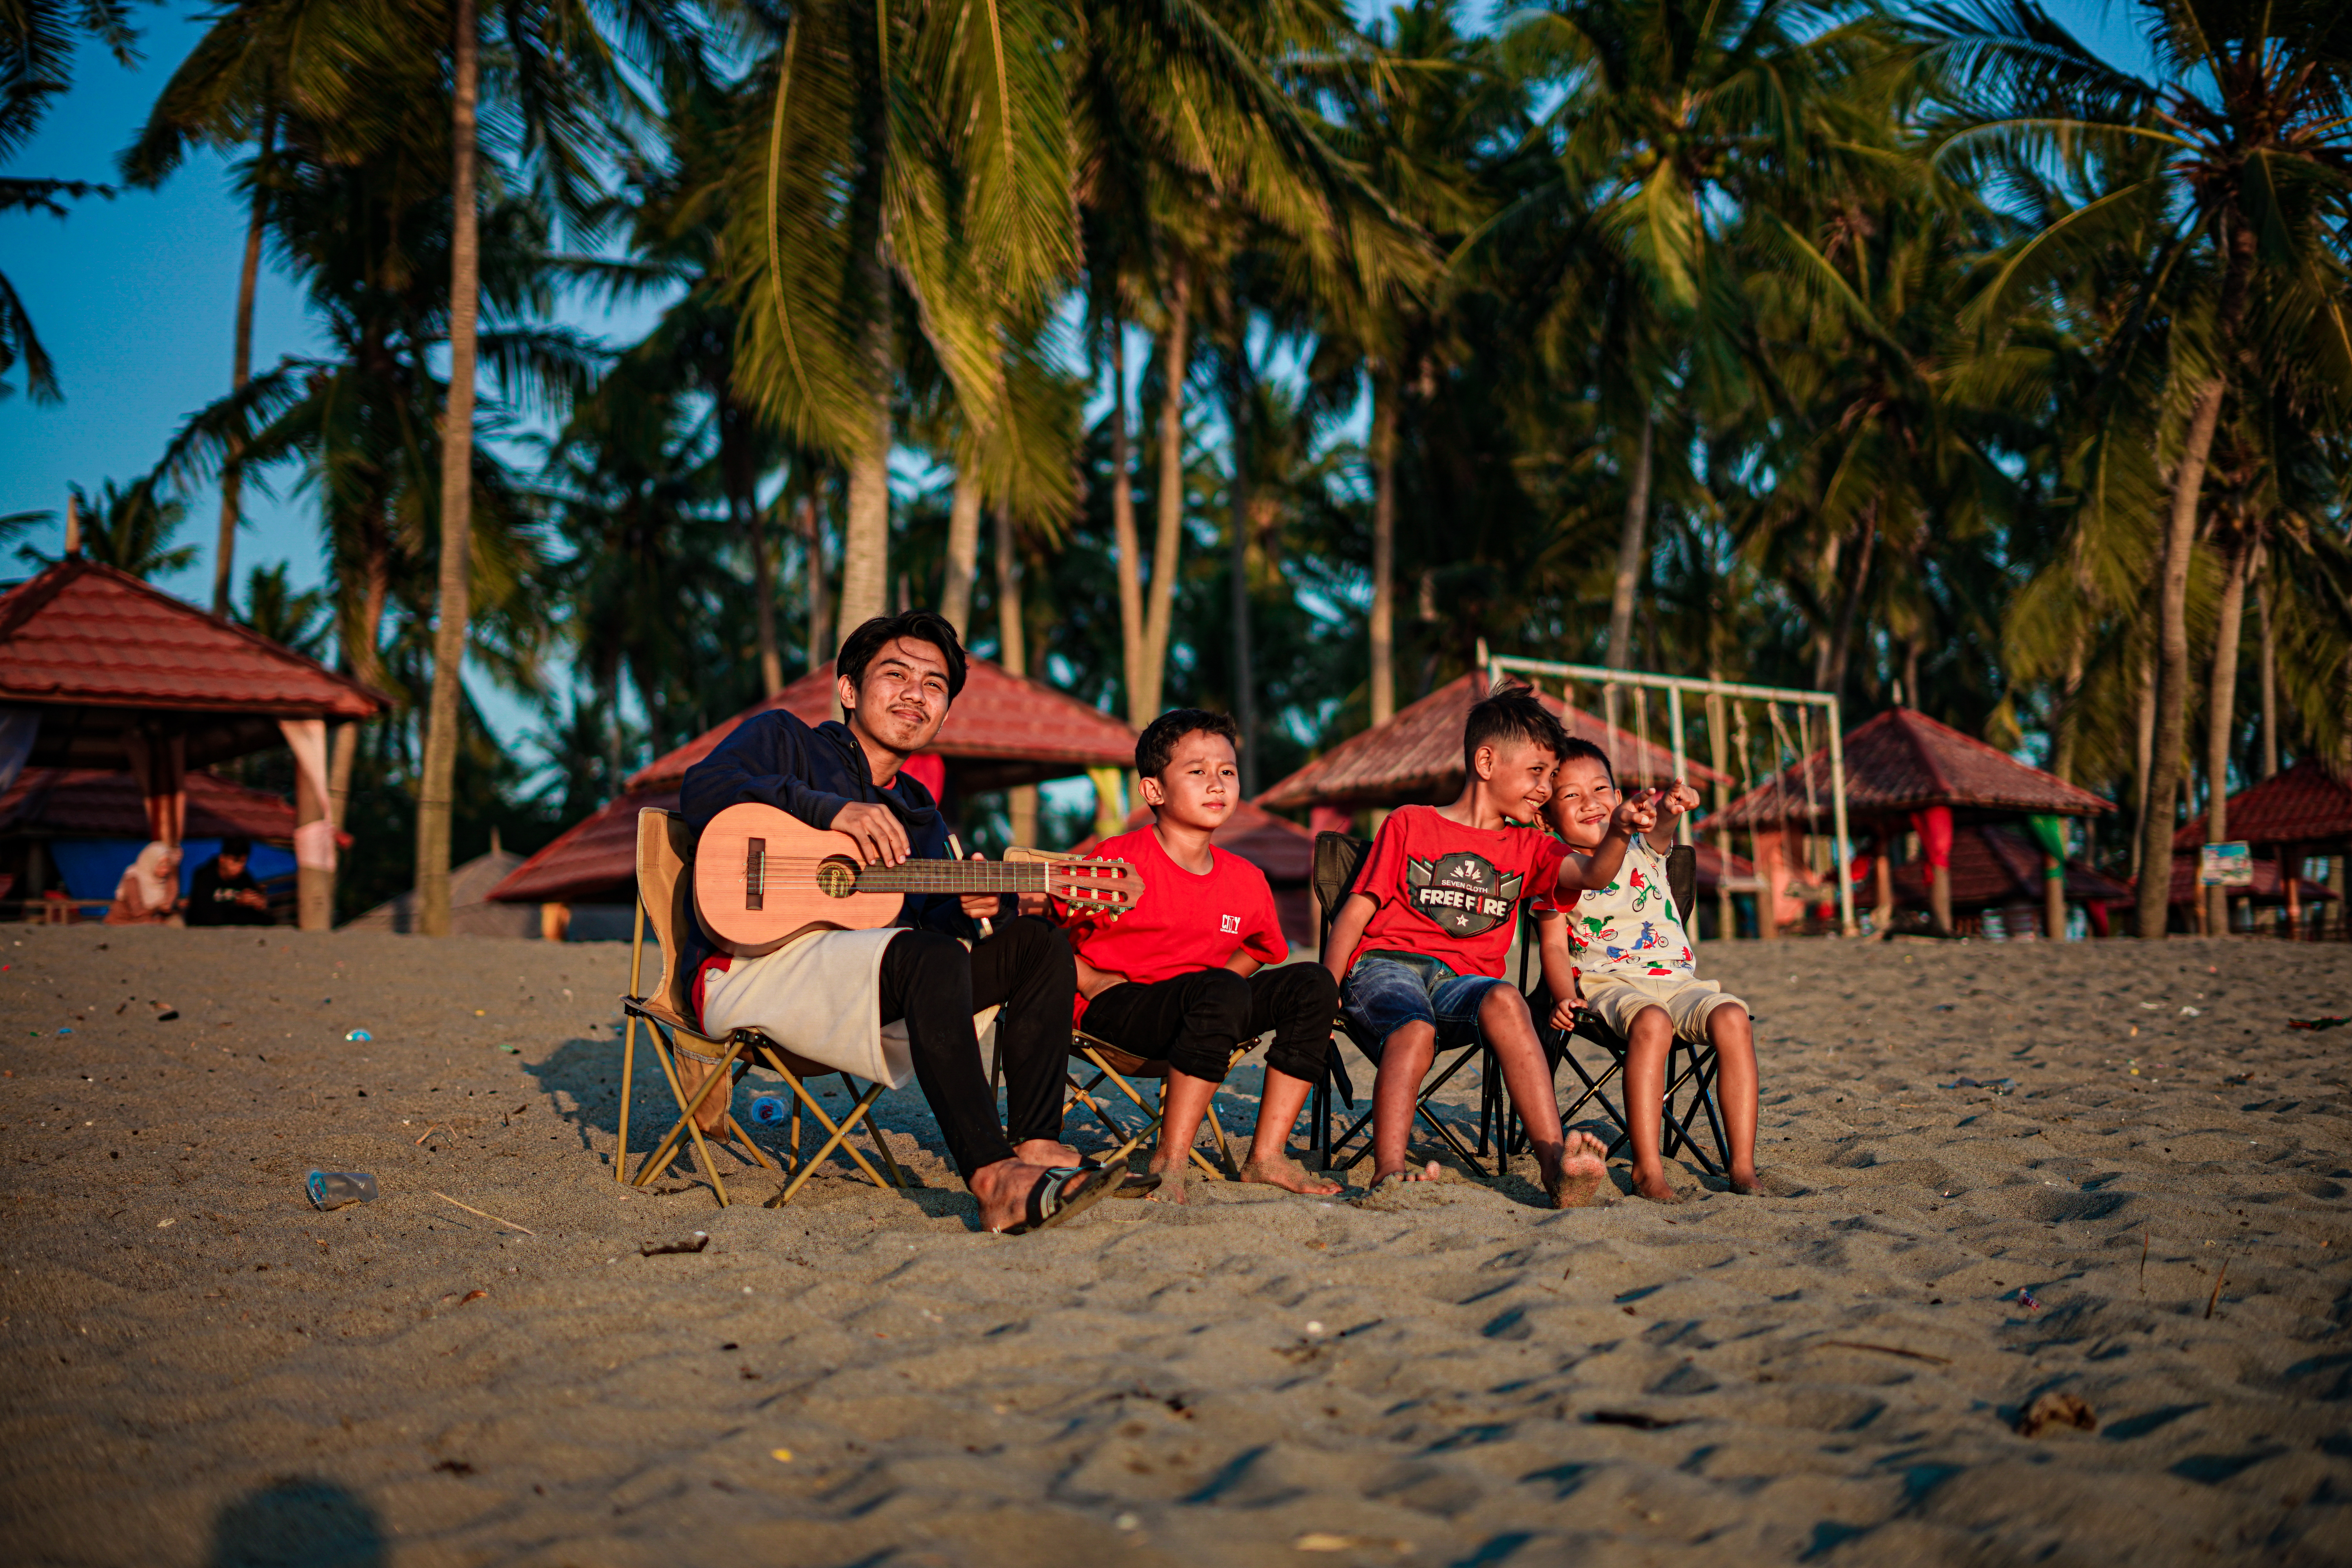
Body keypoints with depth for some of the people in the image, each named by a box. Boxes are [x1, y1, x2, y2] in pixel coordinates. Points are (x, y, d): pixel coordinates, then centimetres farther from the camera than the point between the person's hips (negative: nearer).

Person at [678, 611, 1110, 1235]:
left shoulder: (922, 817, 28)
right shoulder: (782, 739, 10)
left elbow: (931, 923, 22)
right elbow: (703, 789, -10)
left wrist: (968, 910, -2)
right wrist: (832, 809, -18)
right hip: (751, 965, -7)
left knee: (1039, 943, -8)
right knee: (932, 958, -34)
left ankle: (1037, 1147, -23)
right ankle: (993, 1179, -43)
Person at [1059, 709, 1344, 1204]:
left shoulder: (1246, 881, 4)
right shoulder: (1120, 862, -13)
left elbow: (1257, 951, 24)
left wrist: (1221, 982, 5)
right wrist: (1094, 981, -15)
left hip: (1200, 1005, 7)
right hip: (1114, 1009, -7)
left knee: (1313, 983, -10)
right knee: (1221, 991, -35)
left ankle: (1267, 1155, -9)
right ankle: (1170, 1164, -30)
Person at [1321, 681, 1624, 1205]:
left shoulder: (1527, 847, 24)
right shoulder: (1410, 824, 15)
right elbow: (1357, 910, 9)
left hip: (1463, 982, 2)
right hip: (1386, 966, -2)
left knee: (1505, 1000, -34)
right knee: (1415, 1028, -38)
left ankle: (1554, 1159, -45)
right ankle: (1388, 1173, -45)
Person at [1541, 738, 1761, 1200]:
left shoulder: (1642, 847, 16)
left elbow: (1658, 834, -8)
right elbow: (1596, 875, -18)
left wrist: (1668, 811, -34)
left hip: (1676, 978, 4)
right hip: (1608, 982, -4)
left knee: (1732, 1017, -26)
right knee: (1650, 1023, -37)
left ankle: (1742, 1165, -23)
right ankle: (1647, 1169, -32)